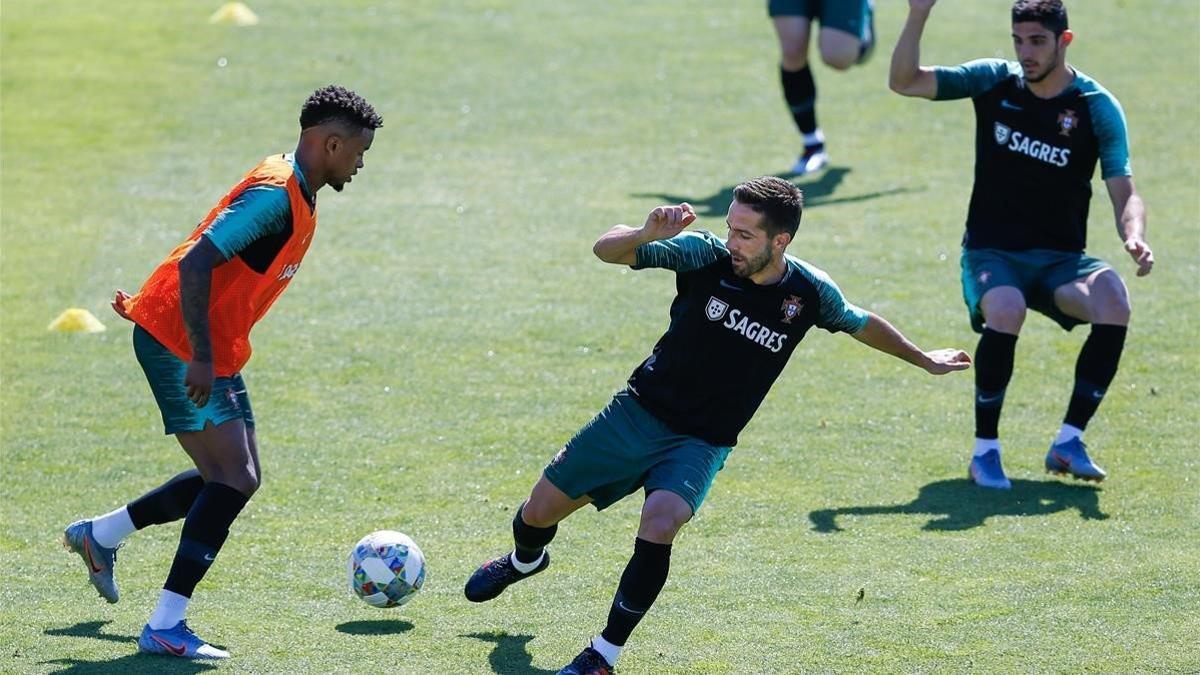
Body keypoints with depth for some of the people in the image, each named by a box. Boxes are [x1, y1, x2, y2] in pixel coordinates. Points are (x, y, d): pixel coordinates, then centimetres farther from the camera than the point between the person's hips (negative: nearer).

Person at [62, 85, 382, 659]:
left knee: (232, 477, 12)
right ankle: (165, 628, -15)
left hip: (210, 350, 10)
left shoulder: (297, 195, 13)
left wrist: (152, 304, 28)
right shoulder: (275, 195, -21)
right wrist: (201, 357, -30)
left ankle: (99, 535, 28)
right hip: (180, 344, -10)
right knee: (235, 479, -15)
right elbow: (197, 262, -29)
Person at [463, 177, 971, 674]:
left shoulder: (811, 294, -11)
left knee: (659, 527, -30)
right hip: (639, 413, 1)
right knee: (539, 511, 8)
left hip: (701, 444, -1)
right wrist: (647, 235, -39)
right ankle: (525, 561, 47)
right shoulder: (707, 255, -15)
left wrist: (923, 359, 24)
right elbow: (606, 250, -18)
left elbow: (862, 325, 12)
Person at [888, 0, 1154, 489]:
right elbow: (904, 82, -4)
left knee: (1114, 303, -31)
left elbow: (1124, 194, -7)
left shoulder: (1098, 107, -3)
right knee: (1006, 311, -35)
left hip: (1060, 259, 1)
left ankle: (1069, 441, -18)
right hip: (991, 252, -1)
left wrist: (1134, 237, -29)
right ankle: (984, 451, -18)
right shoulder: (993, 81, 0)